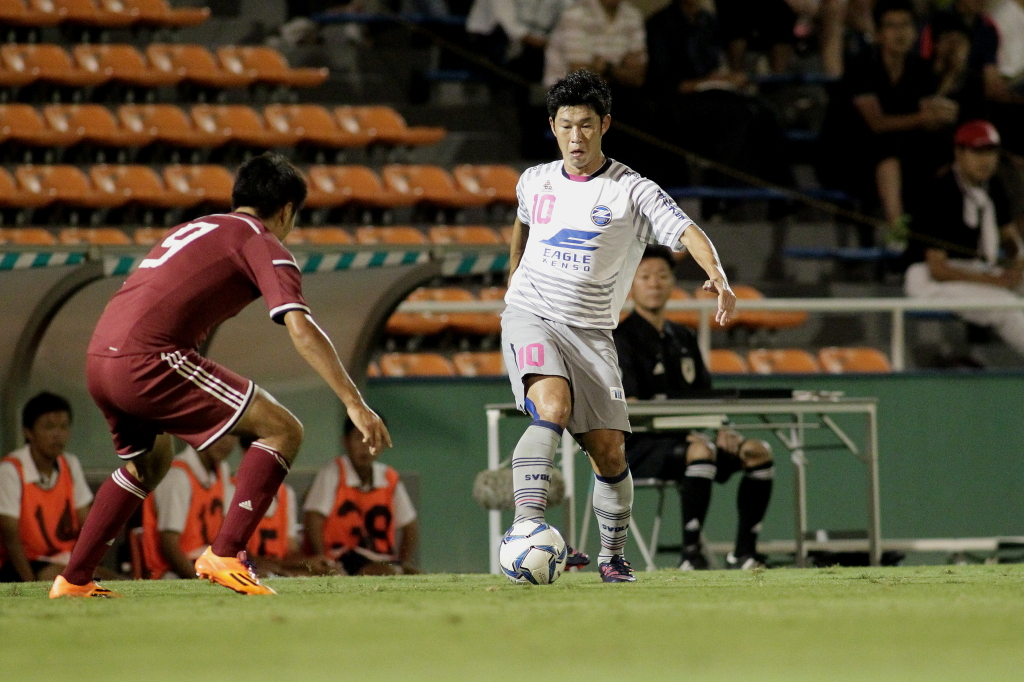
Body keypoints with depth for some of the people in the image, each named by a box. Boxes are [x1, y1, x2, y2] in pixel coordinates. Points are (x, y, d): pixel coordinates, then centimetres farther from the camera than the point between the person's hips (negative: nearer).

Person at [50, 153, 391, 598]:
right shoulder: (263, 244, 4)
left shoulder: (196, 229, 29)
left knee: (149, 459, 34)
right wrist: (355, 404, -13)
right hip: (147, 359, -8)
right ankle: (225, 554, -12)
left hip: (98, 358, 8)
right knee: (282, 431, -3)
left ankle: (75, 578, 33)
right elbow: (300, 328, -10)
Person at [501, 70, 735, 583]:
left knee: (608, 450, -3)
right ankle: (526, 527, -38)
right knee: (552, 408, -29)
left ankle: (612, 555, 19)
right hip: (530, 316, 0)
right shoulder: (535, 181, 6)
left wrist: (718, 276, -37)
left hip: (589, 330, 0)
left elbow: (687, 232, -19)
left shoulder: (632, 191, -5)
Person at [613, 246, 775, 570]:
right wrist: (686, 434, -25)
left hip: (681, 439, 8)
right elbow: (629, 408, -15)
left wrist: (723, 428, -3)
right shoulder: (621, 339, -4)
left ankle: (744, 552, -10)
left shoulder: (683, 338, 20)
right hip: (636, 447, -8)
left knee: (759, 452, -9)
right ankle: (690, 554, -35)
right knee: (701, 450, -36)